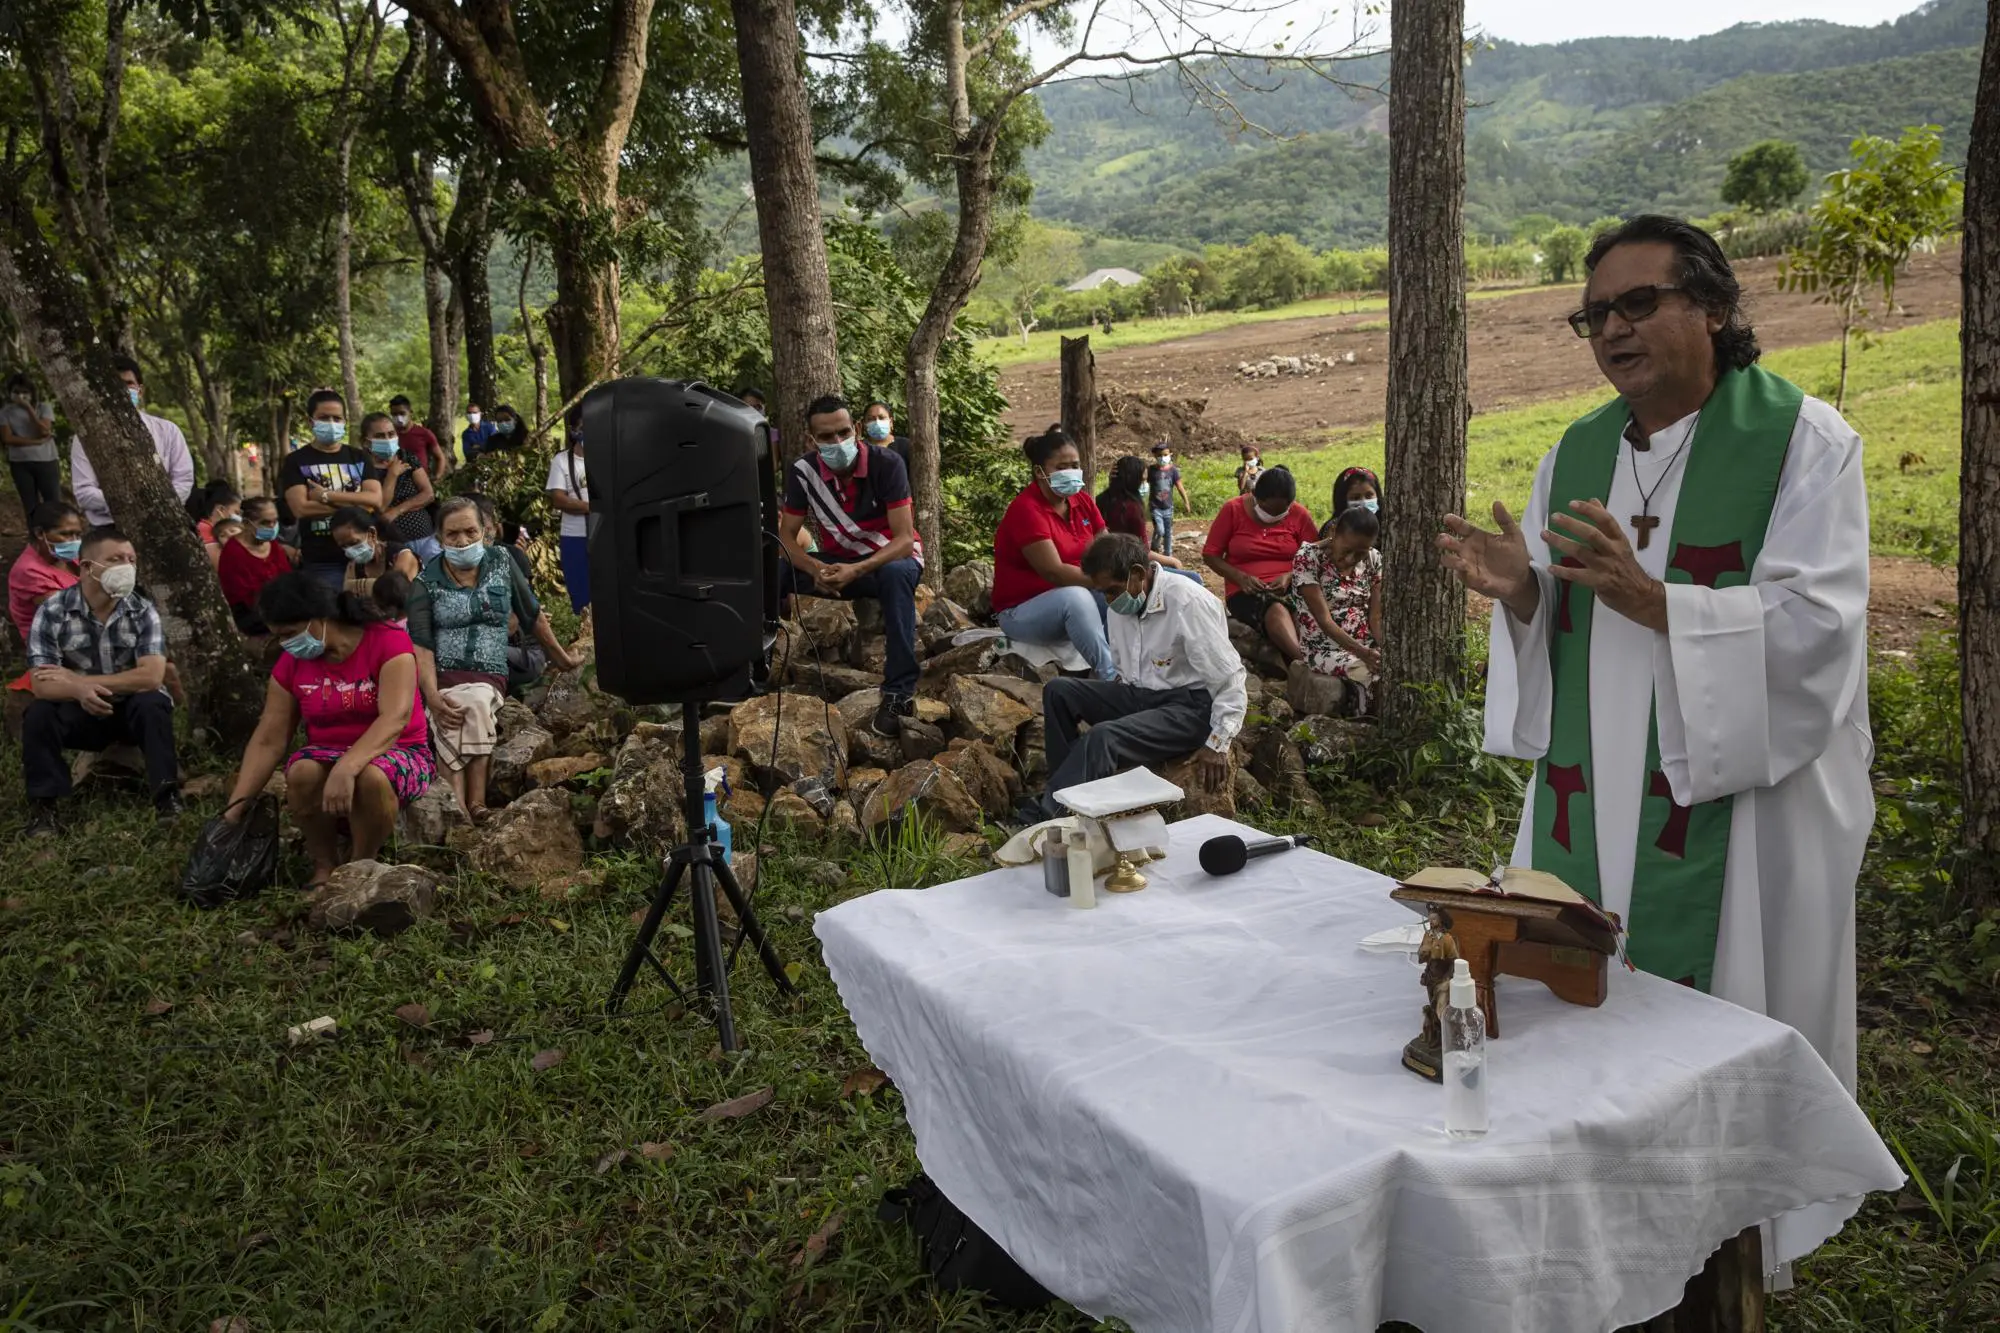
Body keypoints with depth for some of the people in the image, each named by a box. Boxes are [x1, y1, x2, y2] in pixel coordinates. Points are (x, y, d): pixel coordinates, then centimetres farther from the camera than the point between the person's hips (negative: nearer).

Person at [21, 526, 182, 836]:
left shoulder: (144, 612, -12)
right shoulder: (51, 612, -12)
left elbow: (151, 677, -23)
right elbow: (42, 685, -18)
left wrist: (77, 679, -24)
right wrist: (80, 690, -42)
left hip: (133, 709, -1)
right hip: (81, 711, 1)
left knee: (153, 704, -32)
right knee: (38, 714, -27)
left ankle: (166, 795, -23)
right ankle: (42, 805, -14)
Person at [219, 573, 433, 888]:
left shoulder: (388, 643, -15)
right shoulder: (291, 663, 1)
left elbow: (395, 718, -28)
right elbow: (268, 742, 1)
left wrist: (346, 768, -42)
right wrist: (235, 807, -7)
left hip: (397, 753, -4)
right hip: (326, 755, 4)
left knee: (371, 777, -38)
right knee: (302, 773, -31)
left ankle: (362, 866, -12)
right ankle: (324, 864, -8)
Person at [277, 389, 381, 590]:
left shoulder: (359, 458, 11)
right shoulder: (296, 461, 2)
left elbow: (375, 500, -4)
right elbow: (301, 508, -12)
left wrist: (327, 496, -12)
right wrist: (355, 505, -11)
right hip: (321, 563, -3)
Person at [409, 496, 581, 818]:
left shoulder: (501, 562, 9)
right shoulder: (426, 582, 3)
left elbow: (532, 614, 20)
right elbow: (421, 645, -7)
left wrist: (560, 657, 29)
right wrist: (433, 697, -22)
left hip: (489, 677, 1)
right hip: (442, 676, -1)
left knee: (476, 702, -35)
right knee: (469, 708, -35)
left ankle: (465, 808, -37)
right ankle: (466, 807, -44)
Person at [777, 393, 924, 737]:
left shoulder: (886, 463, -22)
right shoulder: (802, 471, -11)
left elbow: (905, 540, -25)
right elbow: (786, 536, -8)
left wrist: (857, 570, -41)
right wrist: (815, 569, -30)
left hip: (892, 558, -4)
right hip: (837, 561, 4)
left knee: (895, 575, -41)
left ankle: (898, 692, -36)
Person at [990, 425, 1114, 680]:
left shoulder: (1082, 502, 5)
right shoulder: (1025, 509, -19)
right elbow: (1054, 572, -27)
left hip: (1076, 598, 7)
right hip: (1022, 612, -7)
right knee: (1075, 596, -37)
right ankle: (1109, 677, -35)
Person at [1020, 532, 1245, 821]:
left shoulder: (1188, 603, -20)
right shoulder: (1123, 603, 4)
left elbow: (1230, 679, -19)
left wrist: (1217, 745, -21)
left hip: (1190, 707, -9)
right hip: (1138, 695, 9)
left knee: (1103, 737, -30)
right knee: (1058, 690, -4)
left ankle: (1044, 817, -26)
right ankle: (1067, 790, -8)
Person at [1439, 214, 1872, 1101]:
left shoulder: (1805, 443, -7)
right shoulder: (1574, 455, 9)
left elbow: (1816, 626, -17)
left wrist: (1650, 600, -29)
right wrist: (1520, 592, -12)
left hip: (1739, 813, -5)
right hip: (1588, 818, 5)